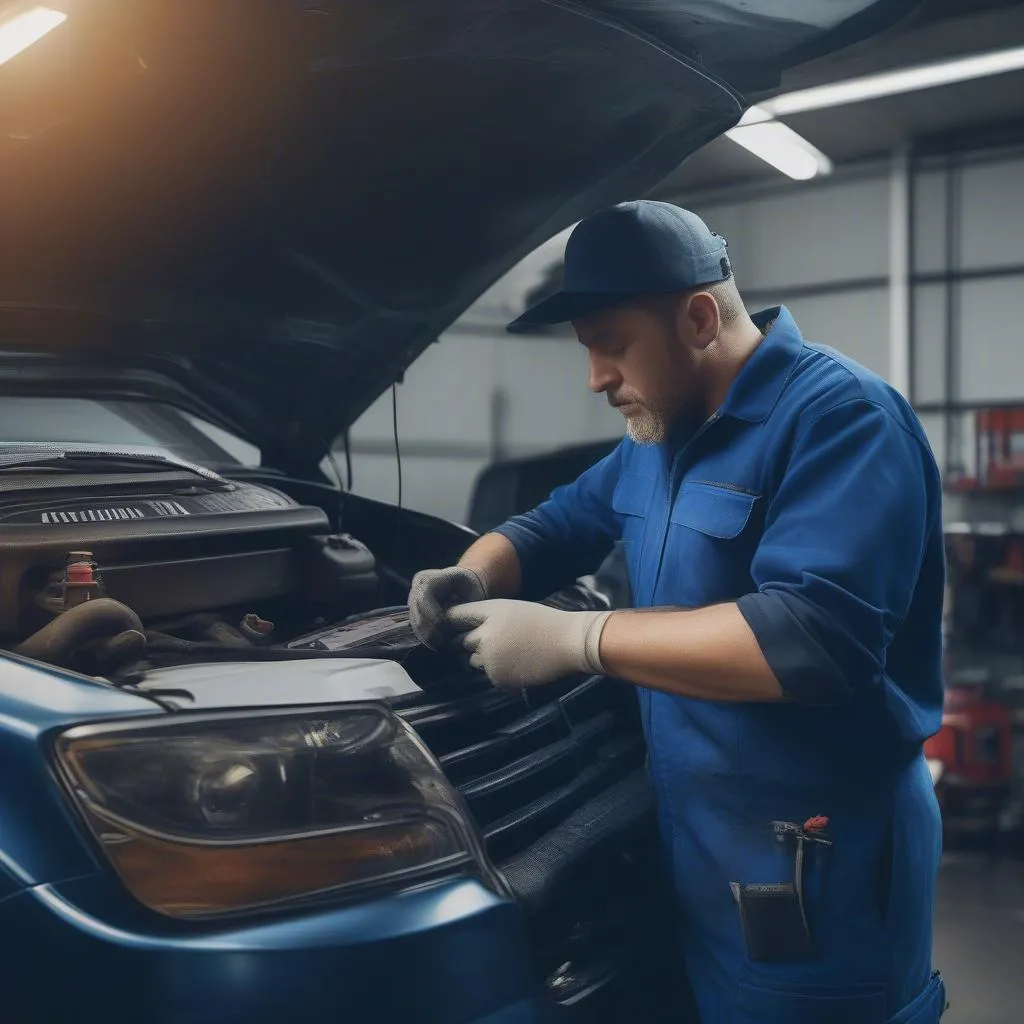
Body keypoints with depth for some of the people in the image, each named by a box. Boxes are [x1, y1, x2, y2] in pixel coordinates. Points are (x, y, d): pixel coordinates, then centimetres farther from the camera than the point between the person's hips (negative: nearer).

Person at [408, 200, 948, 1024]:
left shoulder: (840, 417, -20)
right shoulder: (659, 437, 10)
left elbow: (816, 639, -32)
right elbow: (560, 524, 23)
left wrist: (574, 638, -28)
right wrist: (472, 577, -1)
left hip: (814, 870, -8)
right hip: (692, 837, 8)